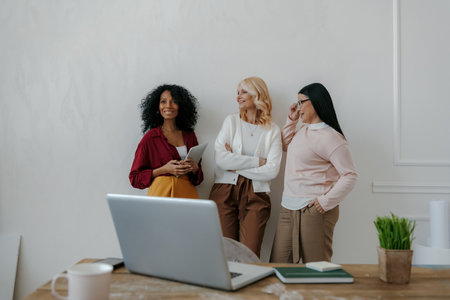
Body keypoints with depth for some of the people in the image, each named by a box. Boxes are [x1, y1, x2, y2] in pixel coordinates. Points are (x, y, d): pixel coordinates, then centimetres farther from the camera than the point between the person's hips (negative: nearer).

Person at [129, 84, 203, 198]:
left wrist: (195, 168, -7)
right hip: (161, 193, -3)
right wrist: (164, 169, -13)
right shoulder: (150, 137, -1)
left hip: (187, 193, 3)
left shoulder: (190, 135, 10)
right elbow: (135, 177, -1)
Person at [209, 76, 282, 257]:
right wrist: (257, 161, -7)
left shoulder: (273, 130, 6)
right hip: (225, 192, 1)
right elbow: (221, 158, -7)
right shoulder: (231, 121, 8)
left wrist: (236, 166, -7)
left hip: (255, 195, 0)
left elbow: (272, 170, -6)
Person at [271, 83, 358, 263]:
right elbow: (285, 145, 33)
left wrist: (326, 201, -19)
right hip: (288, 208, 8)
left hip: (313, 211, -8)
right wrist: (291, 120, 18)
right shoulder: (303, 130, 13)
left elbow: (350, 175, -16)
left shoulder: (329, 137, -13)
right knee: (278, 266, 8)